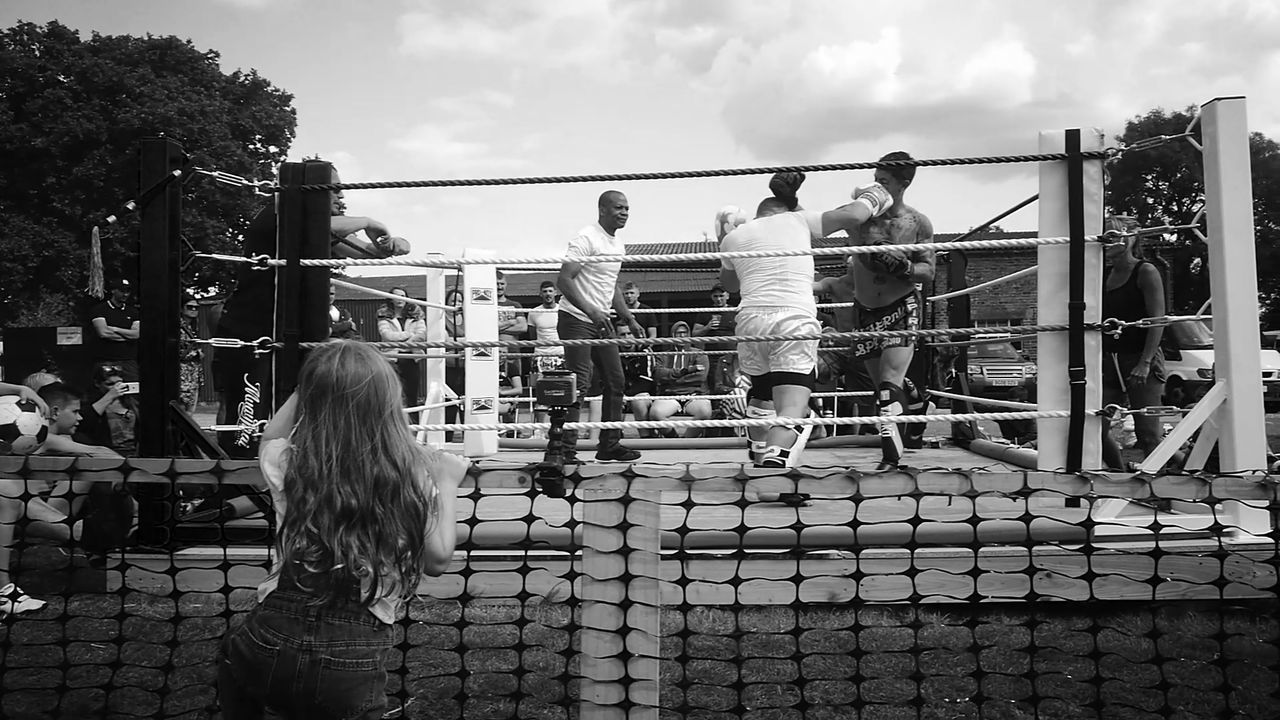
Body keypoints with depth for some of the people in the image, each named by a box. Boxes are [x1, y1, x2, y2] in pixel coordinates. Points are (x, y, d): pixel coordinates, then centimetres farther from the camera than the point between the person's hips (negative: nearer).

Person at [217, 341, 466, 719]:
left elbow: (270, 437, 20)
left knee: (232, 648, 35)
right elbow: (437, 560, 4)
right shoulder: (415, 477, -9)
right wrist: (447, 485, 13)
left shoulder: (287, 464, -6)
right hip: (354, 664, -1)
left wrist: (310, 385, 13)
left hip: (275, 636, 1)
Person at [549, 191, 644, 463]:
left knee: (616, 381, 10)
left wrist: (631, 320, 18)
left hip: (601, 322, 9)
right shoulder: (586, 239, -13)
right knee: (579, 384, -12)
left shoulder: (618, 245, 15)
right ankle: (560, 448, -7)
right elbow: (564, 280, -20)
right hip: (577, 320, -9)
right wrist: (591, 310, -30)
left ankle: (610, 444, 20)